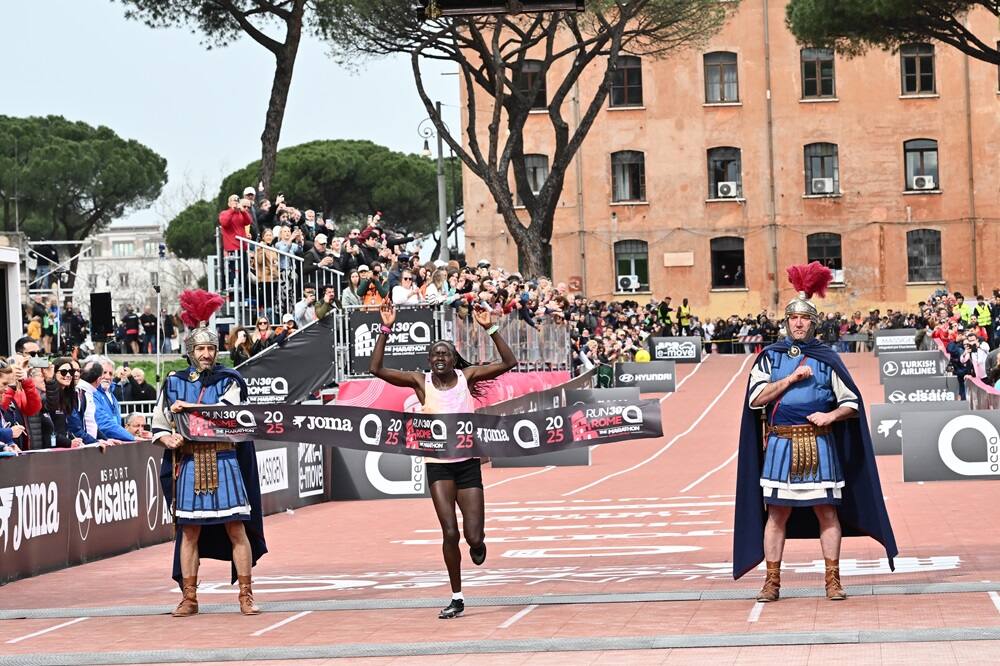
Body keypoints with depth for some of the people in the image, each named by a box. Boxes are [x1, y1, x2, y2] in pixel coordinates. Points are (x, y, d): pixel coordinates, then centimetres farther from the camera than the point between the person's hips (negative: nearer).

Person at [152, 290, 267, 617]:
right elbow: (159, 427, 12)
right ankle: (189, 598, 11)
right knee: (189, 532, 3)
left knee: (237, 529, -4)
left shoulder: (229, 380, 3)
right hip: (189, 465, 2)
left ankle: (246, 596, 0)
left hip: (224, 464, -2)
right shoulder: (174, 383, 9)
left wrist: (188, 407, -13)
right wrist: (168, 440, -9)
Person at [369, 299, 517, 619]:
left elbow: (509, 363, -5)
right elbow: (376, 369, -9)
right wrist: (385, 330, -16)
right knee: (450, 533, -12)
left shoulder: (467, 376, 1)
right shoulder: (421, 382, -1)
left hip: (468, 463, 1)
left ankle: (477, 543, 36)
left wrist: (490, 329, -14)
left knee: (473, 536, -4)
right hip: (438, 464, 0)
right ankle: (457, 599, 2)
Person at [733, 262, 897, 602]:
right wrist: (792, 378, -10)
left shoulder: (826, 358, 6)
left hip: (819, 443, 0)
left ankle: (833, 580, 5)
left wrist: (831, 416, -13)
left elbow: (851, 403, 6)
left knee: (827, 511, 0)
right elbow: (756, 398, -4)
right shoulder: (770, 356, 7)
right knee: (777, 512, 1)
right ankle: (772, 581, 7)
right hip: (780, 443, 0)